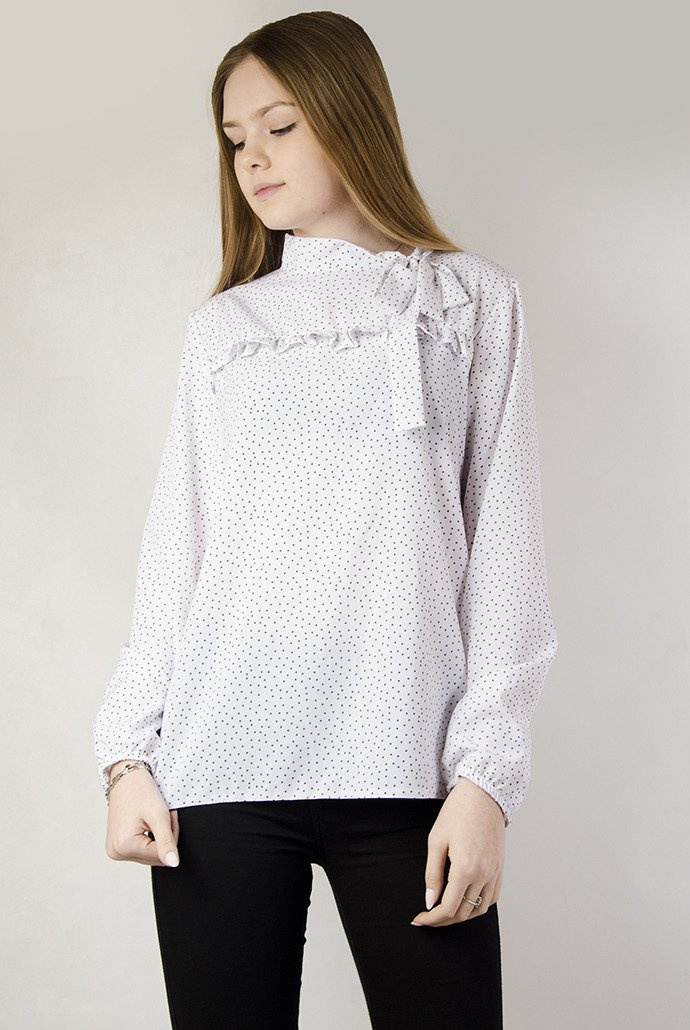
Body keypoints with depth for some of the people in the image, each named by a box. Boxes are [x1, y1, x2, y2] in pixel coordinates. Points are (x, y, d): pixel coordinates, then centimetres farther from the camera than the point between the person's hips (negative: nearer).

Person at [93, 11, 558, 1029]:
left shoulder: (474, 298, 11)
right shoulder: (223, 327, 17)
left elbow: (503, 551, 4)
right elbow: (175, 550, 12)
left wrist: (486, 772, -5)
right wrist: (128, 751, 1)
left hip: (402, 770, -2)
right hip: (217, 773, 2)